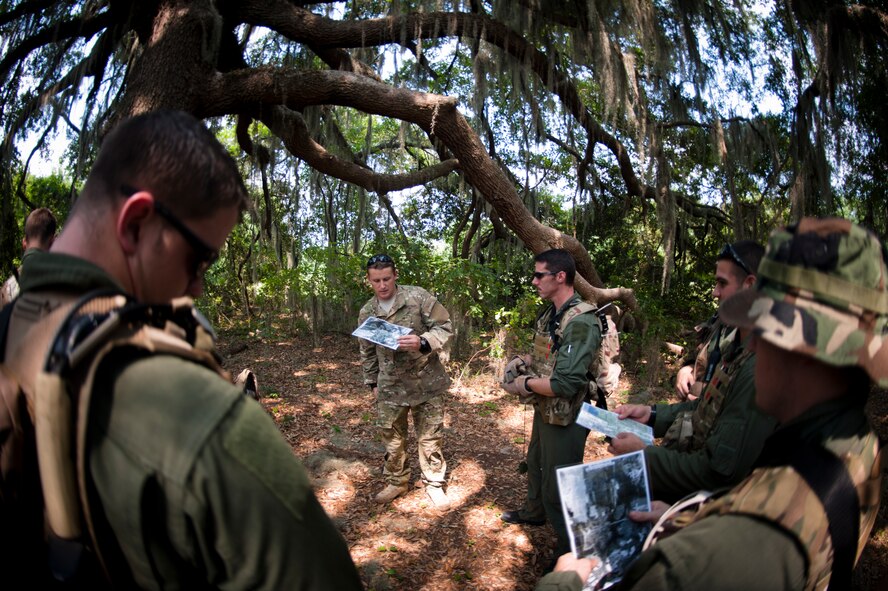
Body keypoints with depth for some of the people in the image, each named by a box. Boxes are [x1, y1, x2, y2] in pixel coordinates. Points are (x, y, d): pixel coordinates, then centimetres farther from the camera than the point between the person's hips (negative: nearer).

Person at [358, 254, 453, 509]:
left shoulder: (418, 297, -11)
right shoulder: (366, 312, 4)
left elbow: (445, 327, -10)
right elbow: (367, 353, 16)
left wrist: (423, 343, -26)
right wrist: (372, 382, 18)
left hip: (426, 382, -3)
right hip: (390, 387, 3)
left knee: (430, 437, 7)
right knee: (392, 437, 13)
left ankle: (434, 484, 25)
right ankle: (396, 481, 34)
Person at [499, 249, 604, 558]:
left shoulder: (581, 323, -27)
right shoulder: (551, 314, 4)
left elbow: (566, 384, -32)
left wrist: (526, 384, -18)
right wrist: (523, 361, 0)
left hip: (565, 418, -10)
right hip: (544, 410, 10)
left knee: (558, 486, 5)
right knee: (536, 462, 29)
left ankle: (569, 553, 25)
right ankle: (534, 512, 55)